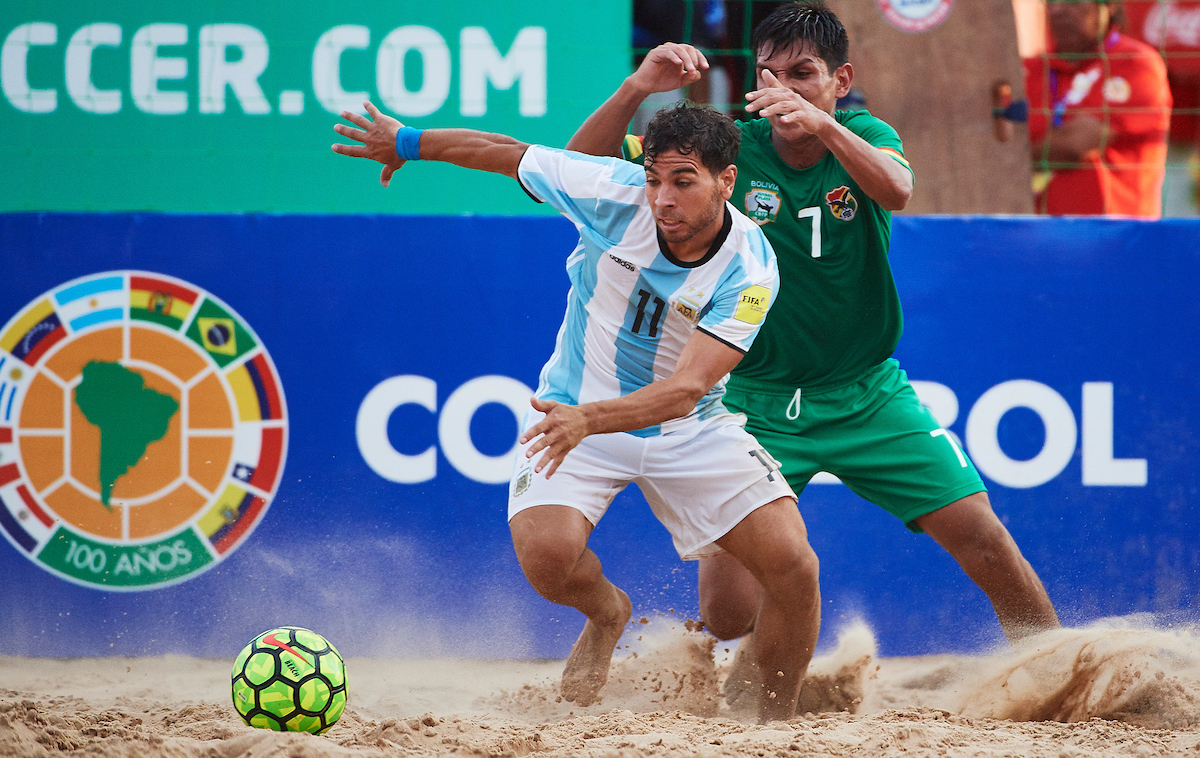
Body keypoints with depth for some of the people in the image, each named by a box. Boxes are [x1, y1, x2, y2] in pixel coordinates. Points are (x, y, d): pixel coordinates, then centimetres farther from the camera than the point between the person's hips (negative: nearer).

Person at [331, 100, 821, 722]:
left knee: (793, 565, -18)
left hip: (689, 429, 0)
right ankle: (606, 613, 11)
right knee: (546, 553, -27)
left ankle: (777, 718, 8)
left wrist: (586, 420, -49)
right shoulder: (616, 192, -21)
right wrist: (408, 143, 9)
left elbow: (685, 389, -34)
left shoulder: (750, 270, -24)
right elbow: (505, 153, -3)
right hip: (575, 412, 0)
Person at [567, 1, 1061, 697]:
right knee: (727, 613, -12)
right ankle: (760, 667, 20)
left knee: (980, 535, -8)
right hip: (757, 402, -1)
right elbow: (582, 166, -8)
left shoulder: (864, 137, -4)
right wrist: (637, 89, -26)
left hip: (868, 396, 1)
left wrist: (822, 125, -47)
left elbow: (897, 190, -29)